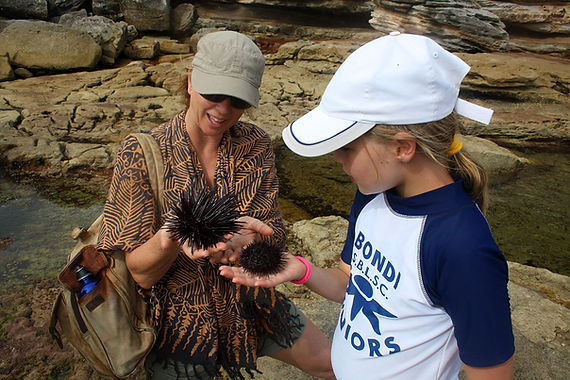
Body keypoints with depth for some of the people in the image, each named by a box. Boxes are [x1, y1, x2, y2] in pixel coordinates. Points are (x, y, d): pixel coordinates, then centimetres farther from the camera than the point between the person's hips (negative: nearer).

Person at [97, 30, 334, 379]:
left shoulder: (256, 145, -8)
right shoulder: (141, 154, -19)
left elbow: (274, 236, -9)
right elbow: (142, 274, -17)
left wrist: (246, 236, -33)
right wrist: (170, 239, -40)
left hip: (251, 305, 4)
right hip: (179, 317, -3)